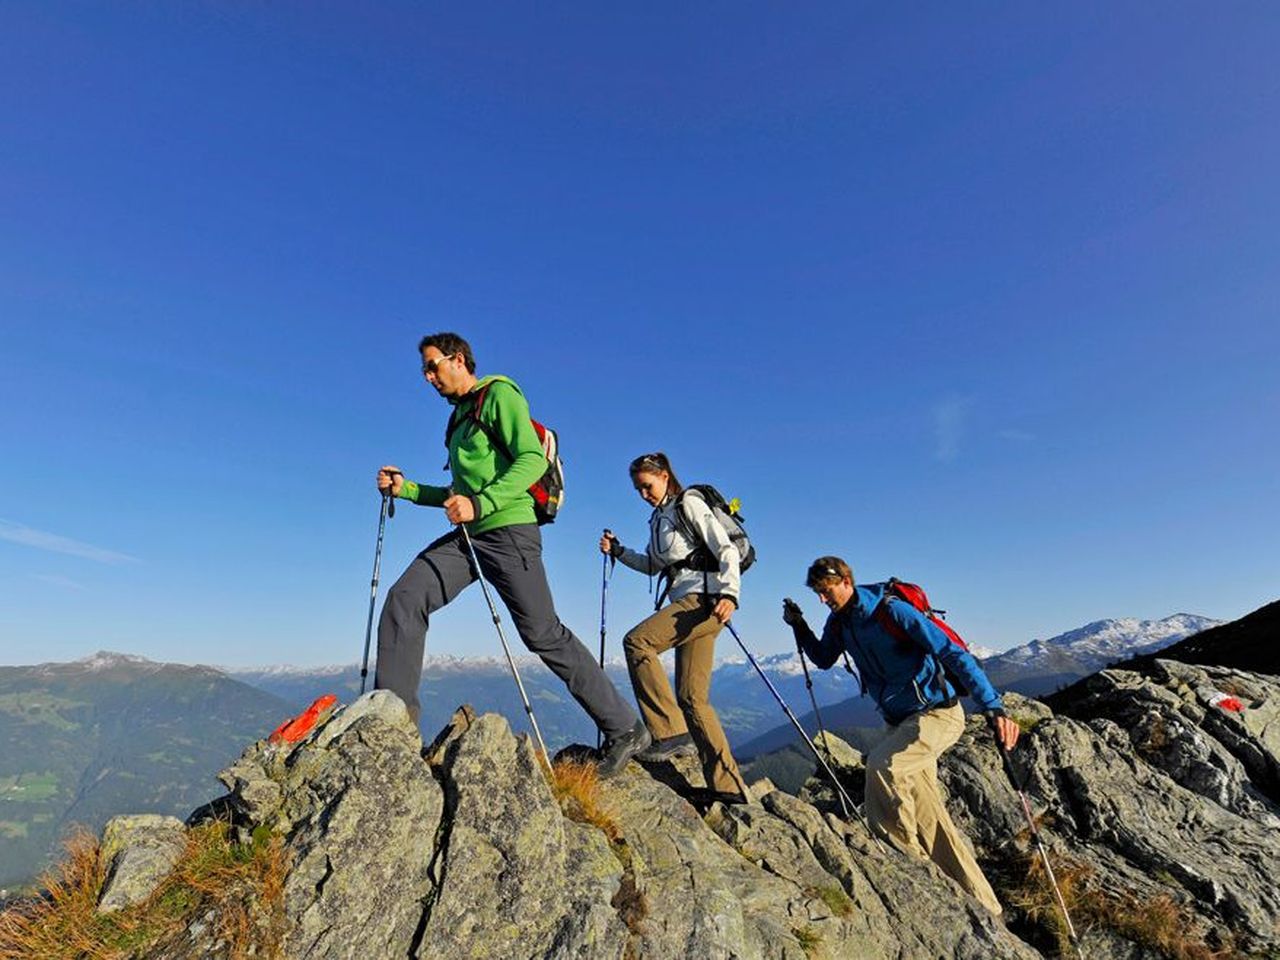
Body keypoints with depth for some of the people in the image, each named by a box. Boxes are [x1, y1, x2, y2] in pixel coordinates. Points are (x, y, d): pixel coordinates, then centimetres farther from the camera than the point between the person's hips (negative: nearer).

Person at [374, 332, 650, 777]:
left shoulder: (499, 395, -1)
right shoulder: (459, 419, 25)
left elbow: (533, 459, -16)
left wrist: (478, 504, -26)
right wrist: (406, 489, 16)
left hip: (508, 531, -8)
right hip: (468, 536, 8)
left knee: (543, 634, -6)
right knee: (404, 599, -8)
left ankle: (624, 728, 5)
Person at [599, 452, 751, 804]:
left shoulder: (689, 504, -2)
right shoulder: (658, 519, 22)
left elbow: (727, 550, -10)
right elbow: (652, 566, 29)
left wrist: (729, 593, -23)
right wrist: (619, 551, 15)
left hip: (705, 597, -9)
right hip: (687, 603, 9)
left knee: (637, 640, -23)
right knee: (692, 698, 4)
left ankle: (671, 733, -19)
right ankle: (729, 786, 8)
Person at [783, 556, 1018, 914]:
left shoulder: (892, 611, -22)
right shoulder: (839, 622, 2)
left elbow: (955, 655, -24)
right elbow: (823, 659, 18)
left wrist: (994, 708, -32)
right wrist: (800, 627, 1)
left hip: (938, 713, -8)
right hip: (899, 720, 8)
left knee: (882, 763, -30)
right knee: (928, 818, 8)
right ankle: (981, 903, 22)